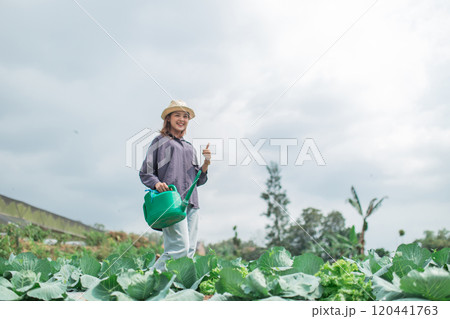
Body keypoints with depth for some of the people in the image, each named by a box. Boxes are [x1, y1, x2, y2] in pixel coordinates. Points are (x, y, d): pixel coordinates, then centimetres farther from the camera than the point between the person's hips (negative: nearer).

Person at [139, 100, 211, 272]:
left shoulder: (189, 147, 27)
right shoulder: (160, 141, 11)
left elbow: (199, 180, 25)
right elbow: (145, 173, 6)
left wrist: (206, 163, 7)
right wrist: (157, 183, -14)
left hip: (191, 202, 6)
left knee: (190, 250, -3)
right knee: (180, 247, -19)